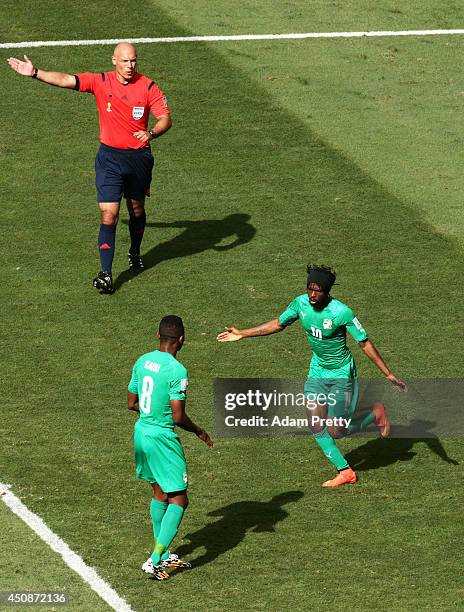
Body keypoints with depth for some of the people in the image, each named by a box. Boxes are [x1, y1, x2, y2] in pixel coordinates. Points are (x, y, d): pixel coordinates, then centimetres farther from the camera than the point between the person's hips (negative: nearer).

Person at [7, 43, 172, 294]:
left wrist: (151, 133, -28)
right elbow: (66, 80, -13)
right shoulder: (101, 82, -6)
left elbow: (165, 118, -6)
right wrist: (35, 73, -25)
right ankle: (105, 273, -10)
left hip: (139, 158, 1)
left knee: (137, 210, 18)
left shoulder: (148, 87, -6)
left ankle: (135, 253, 46)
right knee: (108, 215, -10)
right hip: (109, 157, -1)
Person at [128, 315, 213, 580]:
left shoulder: (142, 361, 3)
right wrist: (199, 431, -1)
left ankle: (164, 555, 29)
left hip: (142, 431, 8)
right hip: (162, 437, -8)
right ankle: (154, 560, -9)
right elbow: (178, 417, -19)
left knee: (160, 493, 21)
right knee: (179, 499, -1)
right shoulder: (177, 371, -20)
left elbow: (132, 403, 11)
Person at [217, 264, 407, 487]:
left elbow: (365, 344, -20)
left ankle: (375, 416, 22)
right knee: (317, 428, -2)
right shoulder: (301, 303, -11)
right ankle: (345, 472, 12)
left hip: (341, 374, -6)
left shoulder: (342, 312, -27)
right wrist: (242, 334, 8)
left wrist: (389, 375, -21)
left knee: (335, 431, -5)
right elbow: (278, 324, 8)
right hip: (317, 371, 6)